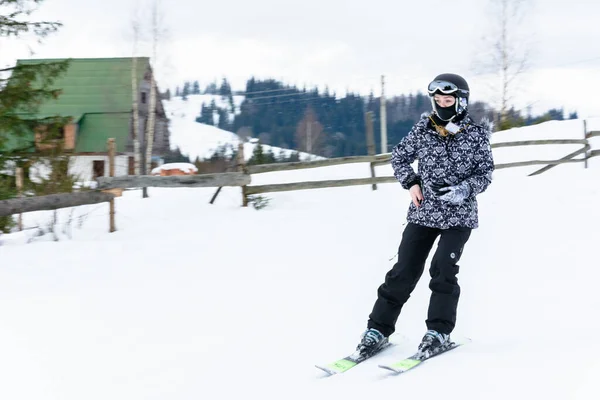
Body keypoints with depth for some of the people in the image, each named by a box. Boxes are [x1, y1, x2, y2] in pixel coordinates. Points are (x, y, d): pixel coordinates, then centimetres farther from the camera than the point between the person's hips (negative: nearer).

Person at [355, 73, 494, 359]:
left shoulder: (476, 135, -4)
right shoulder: (423, 129, 1)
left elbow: (485, 173, 0)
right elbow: (399, 157, 12)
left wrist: (464, 189, -18)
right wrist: (411, 183, -4)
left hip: (458, 215, -2)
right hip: (423, 213, 2)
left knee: (443, 269, -15)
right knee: (404, 272, -1)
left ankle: (439, 332, -2)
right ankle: (378, 329, 6)